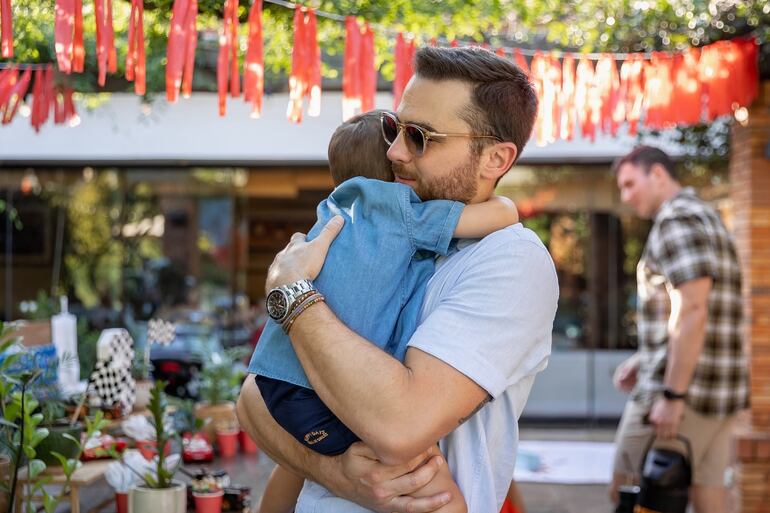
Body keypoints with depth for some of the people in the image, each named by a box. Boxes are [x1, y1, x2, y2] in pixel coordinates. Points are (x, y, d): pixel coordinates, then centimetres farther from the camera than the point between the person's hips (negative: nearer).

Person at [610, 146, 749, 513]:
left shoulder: (676, 218, -11)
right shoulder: (706, 217, 21)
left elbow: (692, 310, -22)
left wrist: (672, 395, -23)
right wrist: (644, 360, 24)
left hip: (684, 386, -9)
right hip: (722, 390, 10)